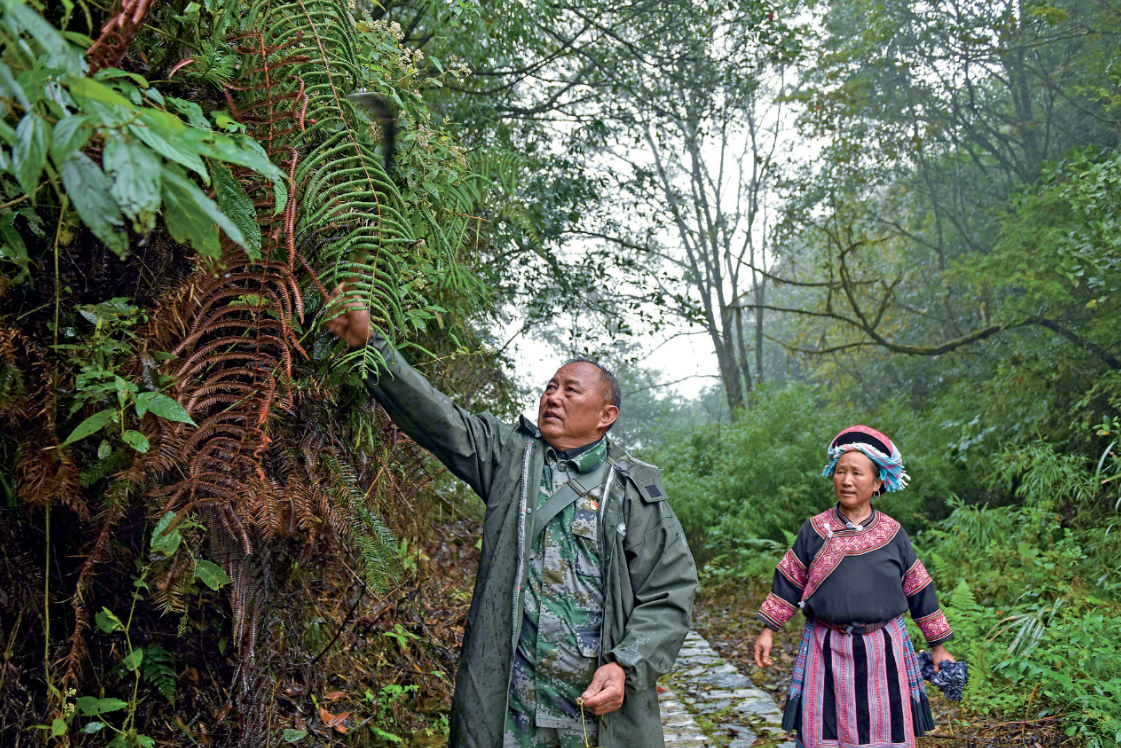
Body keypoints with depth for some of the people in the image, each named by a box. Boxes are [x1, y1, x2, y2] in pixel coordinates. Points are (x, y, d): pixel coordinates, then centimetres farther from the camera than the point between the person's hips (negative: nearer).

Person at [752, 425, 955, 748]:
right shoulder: (815, 530, 2)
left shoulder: (892, 534, 3)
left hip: (881, 653, 0)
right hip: (827, 652, 0)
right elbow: (789, 582, 6)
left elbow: (919, 590, 9)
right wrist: (768, 631, 4)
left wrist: (938, 646, 11)